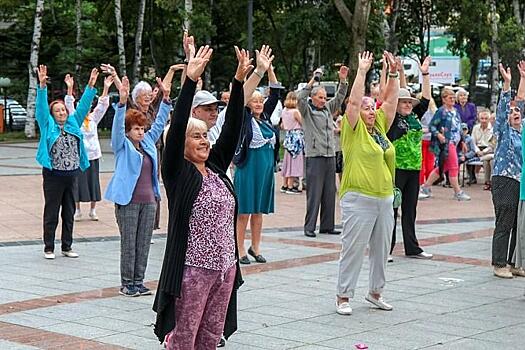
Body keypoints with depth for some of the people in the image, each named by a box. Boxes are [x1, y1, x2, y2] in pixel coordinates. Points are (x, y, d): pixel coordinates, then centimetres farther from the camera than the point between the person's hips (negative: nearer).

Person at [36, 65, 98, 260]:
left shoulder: (74, 124, 11)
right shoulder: (48, 126, 1)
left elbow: (83, 106, 10)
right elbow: (41, 106, -9)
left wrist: (90, 86, 3)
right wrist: (42, 85, -22)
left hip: (72, 175, 4)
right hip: (53, 175, -4)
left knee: (69, 212, 10)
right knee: (51, 213, 2)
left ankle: (67, 247, 19)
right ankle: (49, 248, 10)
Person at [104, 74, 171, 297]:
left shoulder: (148, 142, 14)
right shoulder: (122, 145, -1)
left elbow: (159, 123, 15)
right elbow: (117, 126, -16)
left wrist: (166, 99, 6)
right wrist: (122, 102, -30)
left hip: (149, 200, 6)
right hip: (128, 201, -6)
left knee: (144, 243, 8)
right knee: (128, 243, -1)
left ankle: (138, 281, 16)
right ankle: (126, 283, 6)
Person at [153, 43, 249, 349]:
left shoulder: (216, 167, 11)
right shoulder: (177, 172, -5)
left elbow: (232, 128, 7)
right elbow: (176, 126, -17)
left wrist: (239, 81, 0)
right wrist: (190, 80, -22)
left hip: (225, 266, 6)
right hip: (192, 269, -6)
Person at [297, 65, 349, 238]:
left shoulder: (328, 109, 16)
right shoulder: (307, 110, 0)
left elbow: (339, 97, 16)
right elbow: (300, 98, -17)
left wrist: (343, 80, 2)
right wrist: (312, 81, -22)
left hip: (330, 156, 6)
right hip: (314, 157, -6)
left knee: (330, 193, 8)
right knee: (314, 193, -5)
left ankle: (327, 225, 15)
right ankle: (309, 227, -1)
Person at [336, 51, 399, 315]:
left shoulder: (380, 126, 12)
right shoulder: (354, 130, -5)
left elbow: (391, 100, 13)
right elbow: (354, 101, -15)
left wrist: (393, 73, 6)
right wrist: (362, 71, -13)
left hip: (384, 199, 7)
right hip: (359, 199, -7)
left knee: (381, 248, 14)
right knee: (353, 249, -2)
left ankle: (375, 292, 28)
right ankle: (343, 296, 7)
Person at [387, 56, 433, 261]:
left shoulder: (414, 117, 12)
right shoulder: (392, 118, -4)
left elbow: (426, 98, 14)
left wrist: (425, 74, 9)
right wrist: (397, 73, -20)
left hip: (414, 169, 6)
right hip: (396, 168, -6)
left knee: (410, 210, 12)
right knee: (391, 209, -2)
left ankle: (412, 248, 19)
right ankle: (386, 248, 2)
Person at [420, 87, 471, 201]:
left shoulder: (455, 111, 14)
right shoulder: (441, 111, -10)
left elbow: (458, 127, 22)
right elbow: (431, 126, -12)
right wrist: (438, 135, -26)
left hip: (454, 142, 9)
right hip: (446, 143, -9)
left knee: (443, 167, 12)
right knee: (454, 167, -5)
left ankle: (426, 186, 20)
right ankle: (458, 192, 2)